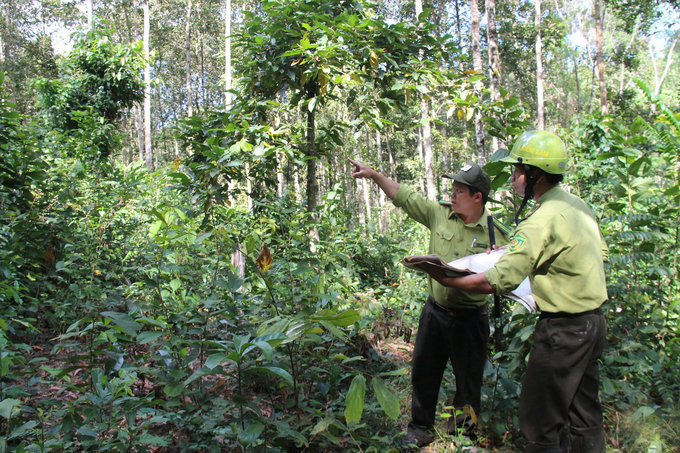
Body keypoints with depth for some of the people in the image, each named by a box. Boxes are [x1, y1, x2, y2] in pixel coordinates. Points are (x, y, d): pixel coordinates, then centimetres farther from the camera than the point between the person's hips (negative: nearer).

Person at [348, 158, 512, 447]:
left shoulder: (497, 233, -10)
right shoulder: (440, 214, -1)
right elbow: (403, 196, 3)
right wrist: (374, 175, -1)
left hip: (470, 319, -3)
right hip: (435, 311, 3)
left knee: (469, 380, 12)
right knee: (424, 373, 14)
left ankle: (464, 433, 34)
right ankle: (420, 429, 34)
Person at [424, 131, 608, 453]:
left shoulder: (543, 220, -23)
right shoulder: (578, 205, 6)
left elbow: (499, 281, -28)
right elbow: (601, 253, 19)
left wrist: (446, 280, -17)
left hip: (563, 330, -10)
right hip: (593, 321, 10)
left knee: (539, 420, 3)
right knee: (584, 415, 20)